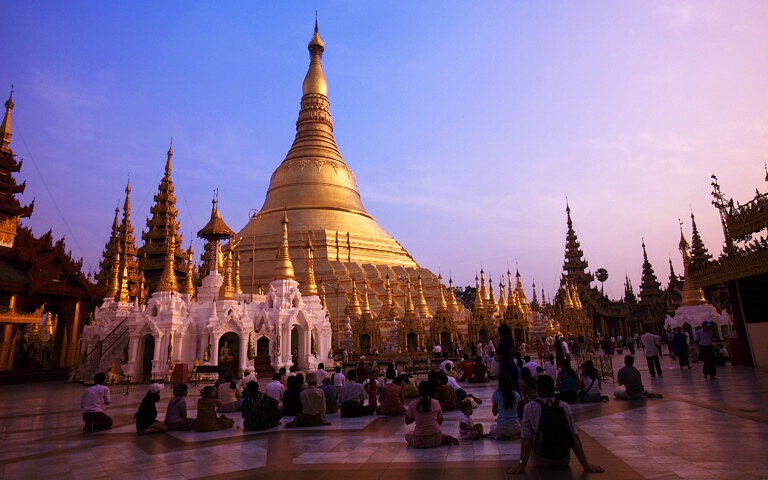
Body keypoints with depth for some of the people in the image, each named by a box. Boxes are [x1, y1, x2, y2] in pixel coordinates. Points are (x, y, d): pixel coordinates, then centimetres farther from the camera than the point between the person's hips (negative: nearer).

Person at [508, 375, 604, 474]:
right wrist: (586, 464, 1)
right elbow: (574, 437, -5)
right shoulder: (565, 407, -6)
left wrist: (522, 464, -13)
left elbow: (527, 438, -15)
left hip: (540, 461, -1)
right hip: (564, 460, 1)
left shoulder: (529, 408, -12)